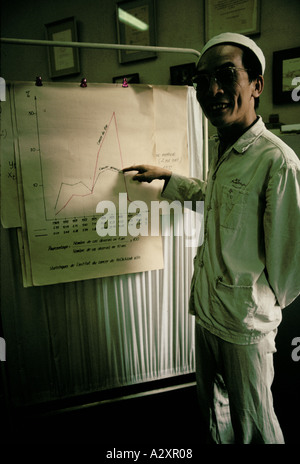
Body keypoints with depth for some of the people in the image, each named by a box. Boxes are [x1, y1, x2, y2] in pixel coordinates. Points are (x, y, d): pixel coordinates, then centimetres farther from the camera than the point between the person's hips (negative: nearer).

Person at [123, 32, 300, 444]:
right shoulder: (221, 152, 5)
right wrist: (166, 176, 25)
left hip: (245, 324, -7)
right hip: (207, 310, 8)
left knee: (253, 425, 16)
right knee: (213, 409, 27)